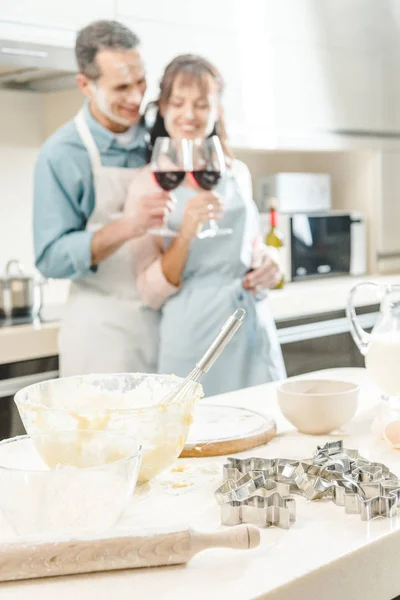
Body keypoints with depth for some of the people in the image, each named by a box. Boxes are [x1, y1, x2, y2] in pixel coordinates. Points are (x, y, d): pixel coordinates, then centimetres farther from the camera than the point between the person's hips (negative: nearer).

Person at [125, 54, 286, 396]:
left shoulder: (239, 174, 7)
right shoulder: (149, 182, -6)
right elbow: (152, 294, -8)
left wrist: (268, 263, 0)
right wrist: (185, 234, -22)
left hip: (256, 328, 5)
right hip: (195, 337, -4)